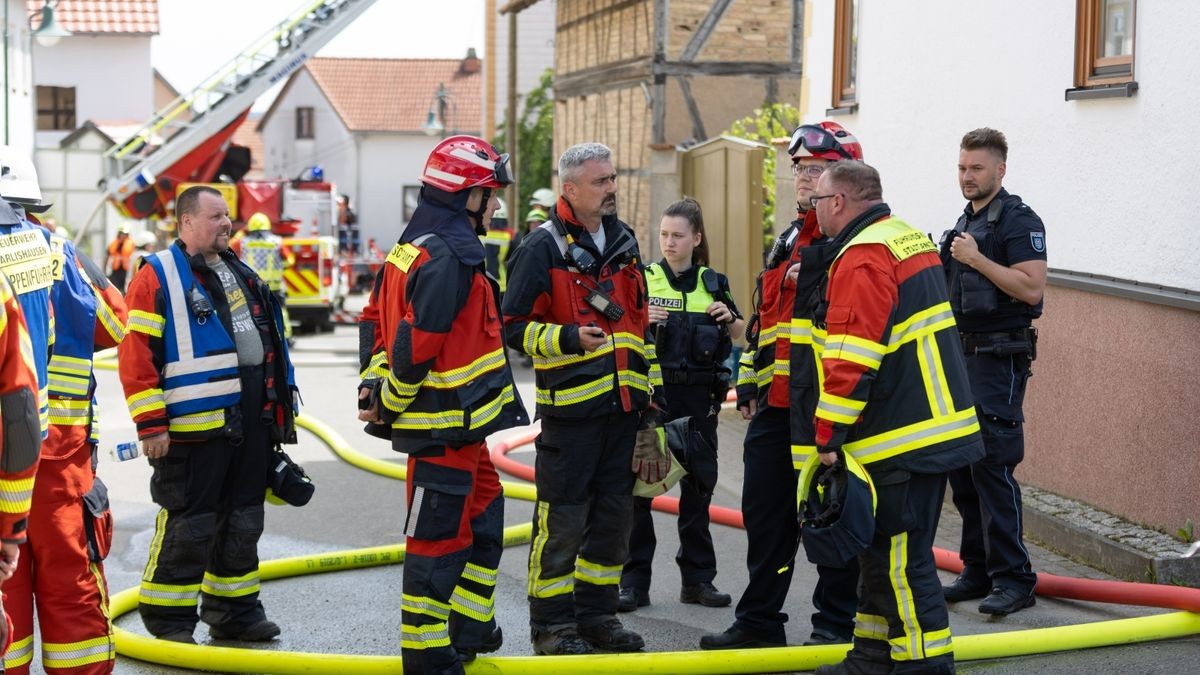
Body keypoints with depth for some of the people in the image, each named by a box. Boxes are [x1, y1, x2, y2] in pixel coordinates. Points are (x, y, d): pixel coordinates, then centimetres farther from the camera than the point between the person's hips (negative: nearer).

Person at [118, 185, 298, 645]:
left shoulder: (239, 273, 18)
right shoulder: (157, 277, -7)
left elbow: (267, 342, 25)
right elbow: (136, 355, -12)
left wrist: (279, 407, 21)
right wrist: (150, 425, -15)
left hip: (251, 424, 8)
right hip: (195, 427, -7)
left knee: (243, 524, 13)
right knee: (188, 526, -4)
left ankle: (235, 611, 24)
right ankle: (168, 619, 8)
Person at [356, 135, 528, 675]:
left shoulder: (413, 246, 13)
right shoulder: (448, 258, -20)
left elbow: (376, 317, 18)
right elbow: (415, 346, -24)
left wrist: (374, 382, 9)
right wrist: (388, 406, -11)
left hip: (461, 427, 11)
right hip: (445, 424, -11)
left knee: (483, 521, 21)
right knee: (439, 537, -3)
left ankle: (470, 631, 32)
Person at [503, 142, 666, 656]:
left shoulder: (624, 242, 14)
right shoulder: (543, 248, -8)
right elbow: (514, 326, -9)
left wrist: (653, 391, 18)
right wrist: (569, 338, -22)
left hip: (623, 403, 7)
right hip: (570, 406, -7)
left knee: (614, 516, 12)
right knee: (562, 520, -3)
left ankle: (597, 614, 24)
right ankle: (550, 624, 7)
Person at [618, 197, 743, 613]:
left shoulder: (712, 283, 9)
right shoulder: (643, 280, 2)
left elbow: (739, 336, 18)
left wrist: (729, 318, -3)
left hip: (699, 397, 3)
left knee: (698, 485, 7)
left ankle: (698, 578, 17)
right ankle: (634, 581, 1)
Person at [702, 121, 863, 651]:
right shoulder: (789, 239, 18)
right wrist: (750, 382, 21)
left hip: (825, 406, -8)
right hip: (778, 403, 9)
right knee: (765, 508, 13)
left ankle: (836, 623, 14)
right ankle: (759, 620, 24)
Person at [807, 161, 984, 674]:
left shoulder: (862, 258, -16)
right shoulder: (910, 239, 16)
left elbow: (850, 361, -22)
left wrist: (829, 436, -18)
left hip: (900, 439, -10)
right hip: (935, 426, 10)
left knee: (899, 557, -5)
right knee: (884, 549, 18)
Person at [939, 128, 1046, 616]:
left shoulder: (1018, 220, -10)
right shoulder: (966, 222, 18)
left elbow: (1031, 288, -21)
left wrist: (977, 259, -21)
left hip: (999, 358, -9)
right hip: (962, 355, 9)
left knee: (992, 465, -12)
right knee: (961, 466, 9)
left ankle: (1013, 578, -8)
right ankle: (978, 570, 16)